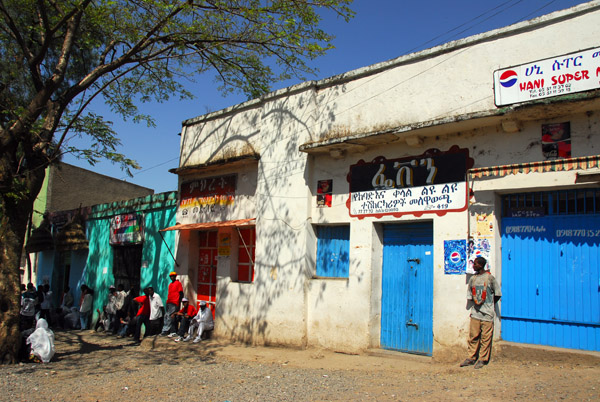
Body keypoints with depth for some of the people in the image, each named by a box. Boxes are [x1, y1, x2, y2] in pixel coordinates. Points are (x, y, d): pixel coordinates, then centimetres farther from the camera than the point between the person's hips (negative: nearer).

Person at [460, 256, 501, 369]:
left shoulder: (490, 278, -4)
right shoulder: (472, 279, 10)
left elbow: (498, 294, 3)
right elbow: (469, 295, 19)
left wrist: (490, 304, 8)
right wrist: (475, 303, 9)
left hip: (487, 313, -4)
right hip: (475, 312, 4)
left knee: (485, 338, 0)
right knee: (473, 336, 5)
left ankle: (482, 359, 8)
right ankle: (471, 358, 12)